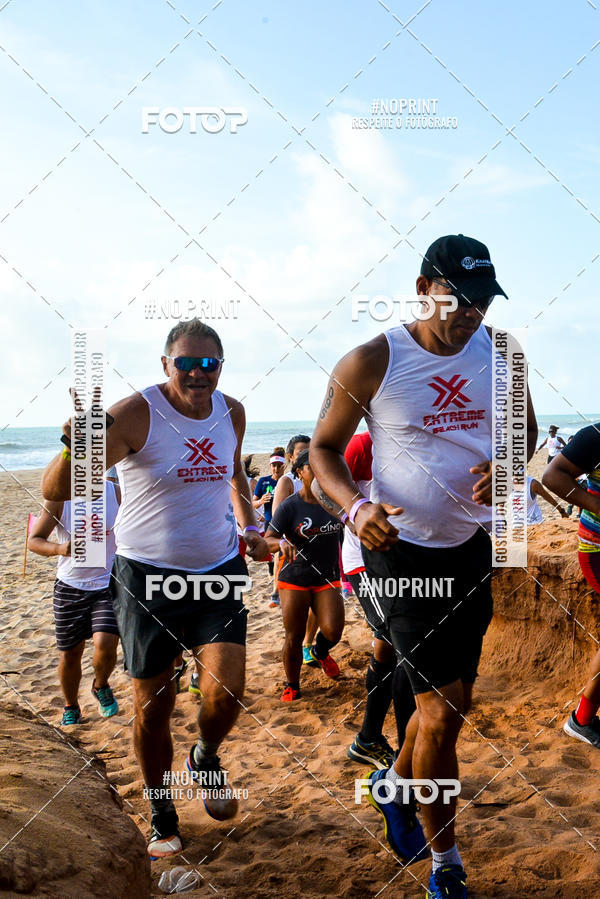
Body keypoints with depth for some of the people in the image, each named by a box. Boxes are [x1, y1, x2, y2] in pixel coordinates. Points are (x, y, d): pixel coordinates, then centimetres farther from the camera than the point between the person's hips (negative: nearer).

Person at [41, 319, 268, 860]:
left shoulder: (232, 413, 0)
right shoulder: (135, 415, -18)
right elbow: (55, 491, -27)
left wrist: (250, 525, 9)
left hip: (218, 571, 3)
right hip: (147, 576, -3)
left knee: (226, 694, -9)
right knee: (152, 706, 6)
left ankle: (206, 760, 27)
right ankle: (161, 815, 30)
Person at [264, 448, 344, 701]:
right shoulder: (289, 506, -8)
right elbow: (267, 540, -13)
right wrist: (281, 543, -33)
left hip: (327, 577, 3)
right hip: (295, 578, -2)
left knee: (333, 631, -13)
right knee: (293, 638, 2)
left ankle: (320, 652, 23)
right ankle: (292, 686, 22)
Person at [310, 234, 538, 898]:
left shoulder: (500, 353, 0)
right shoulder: (371, 363, -13)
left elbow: (525, 429, 13)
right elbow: (324, 448, -5)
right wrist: (356, 507, -24)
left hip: (472, 546, 5)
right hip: (403, 548, -5)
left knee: (456, 696, 17)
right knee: (441, 708, -4)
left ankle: (396, 785, 46)